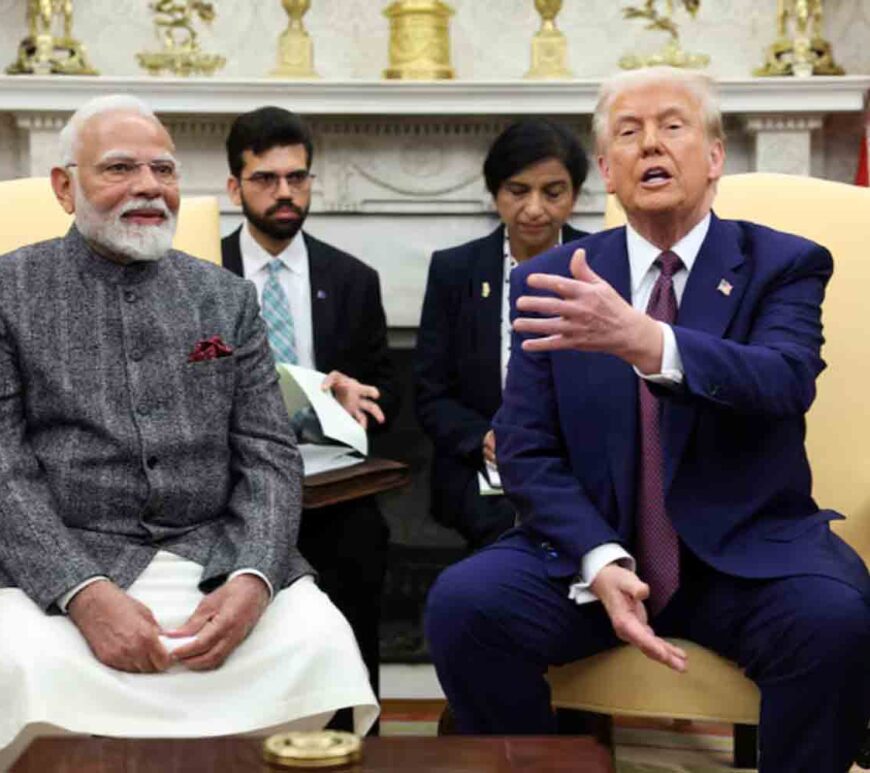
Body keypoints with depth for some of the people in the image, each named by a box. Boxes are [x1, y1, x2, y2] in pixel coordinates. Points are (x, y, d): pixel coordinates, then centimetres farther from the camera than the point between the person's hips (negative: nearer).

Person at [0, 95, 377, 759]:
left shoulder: (228, 297, 13)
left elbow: (268, 454, 7)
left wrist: (253, 579, -13)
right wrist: (85, 593, -20)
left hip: (214, 555, 3)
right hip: (61, 560, -3)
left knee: (320, 642, -24)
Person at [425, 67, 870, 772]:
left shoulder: (785, 265, 0)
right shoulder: (551, 281, 5)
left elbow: (784, 383, -21)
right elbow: (527, 451, 2)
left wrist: (644, 341, -40)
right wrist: (600, 561, -17)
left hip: (749, 552, -1)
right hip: (592, 548, 2)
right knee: (463, 603, -24)